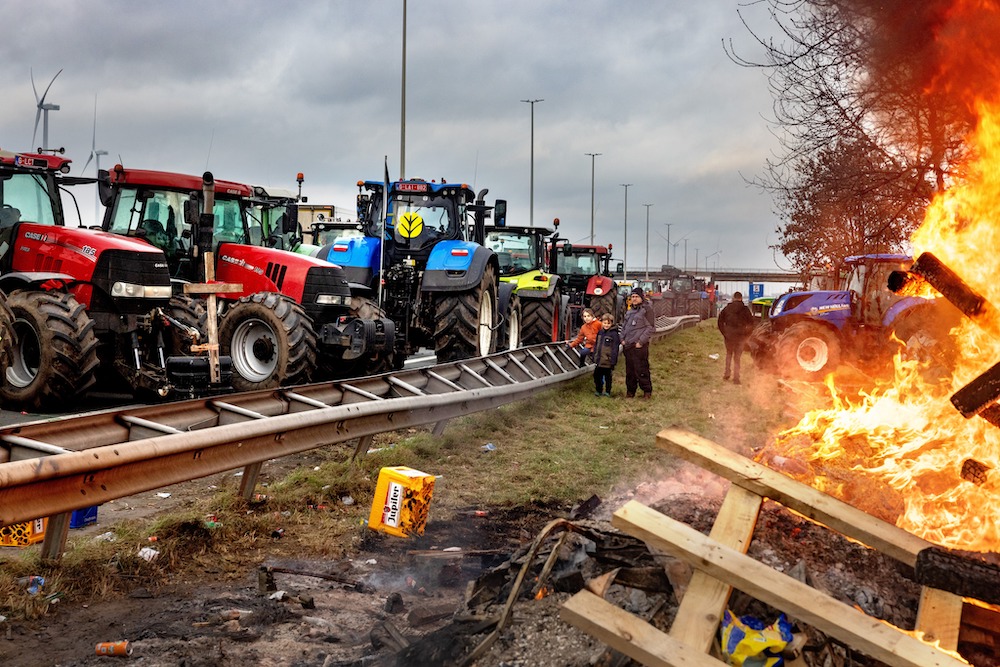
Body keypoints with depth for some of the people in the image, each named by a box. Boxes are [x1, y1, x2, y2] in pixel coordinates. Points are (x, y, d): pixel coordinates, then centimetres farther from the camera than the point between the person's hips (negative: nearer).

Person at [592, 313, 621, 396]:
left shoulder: (614, 334, -14)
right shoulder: (600, 332, 8)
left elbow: (615, 349, -15)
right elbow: (596, 345, 16)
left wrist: (613, 361, -17)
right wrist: (595, 356, 14)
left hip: (607, 361, -6)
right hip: (599, 360, 6)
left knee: (607, 377, 8)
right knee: (597, 375, 14)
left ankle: (607, 392, 21)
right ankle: (598, 390, 29)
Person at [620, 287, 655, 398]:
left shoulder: (647, 309, -5)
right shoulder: (629, 310, 18)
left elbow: (650, 327, -9)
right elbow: (624, 325, 24)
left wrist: (641, 341, -14)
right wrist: (622, 339, 9)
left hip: (639, 345, -7)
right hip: (627, 345, 7)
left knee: (641, 369, -6)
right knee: (629, 370, 12)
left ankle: (647, 391, 5)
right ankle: (630, 391, 20)